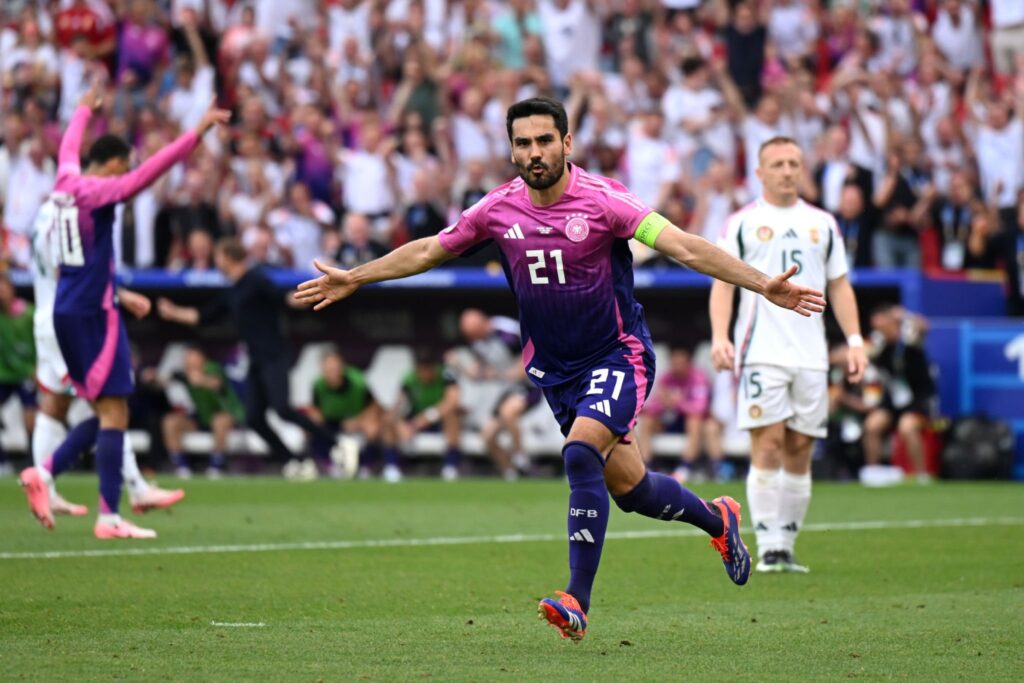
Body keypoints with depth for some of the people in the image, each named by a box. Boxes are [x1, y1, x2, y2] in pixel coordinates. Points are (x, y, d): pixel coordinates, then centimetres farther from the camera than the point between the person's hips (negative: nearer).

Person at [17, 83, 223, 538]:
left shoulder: (66, 184, 9)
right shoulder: (97, 191, -12)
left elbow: (69, 147, 31)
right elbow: (152, 169, -23)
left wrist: (85, 109, 50)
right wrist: (199, 131, -24)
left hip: (67, 312, 9)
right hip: (92, 312, -9)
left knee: (106, 414, 14)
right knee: (113, 414, -8)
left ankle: (43, 474, 5)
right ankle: (109, 517, -12)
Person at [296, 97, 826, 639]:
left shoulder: (601, 200, -16)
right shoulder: (498, 209, -3)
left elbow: (683, 247, -23)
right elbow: (428, 251, 13)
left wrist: (763, 285, -33)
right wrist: (353, 279, 15)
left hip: (617, 355, -5)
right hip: (553, 367, 5)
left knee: (581, 451, -27)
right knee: (626, 486, 9)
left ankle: (578, 602, -22)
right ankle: (717, 520, 40)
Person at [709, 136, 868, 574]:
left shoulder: (823, 224, 15)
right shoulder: (741, 224, 5)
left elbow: (839, 286, 17)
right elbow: (723, 282, 0)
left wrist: (855, 340, 7)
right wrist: (719, 336, -14)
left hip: (811, 353, 4)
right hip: (760, 352, -4)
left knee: (800, 449, 3)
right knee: (768, 443, -12)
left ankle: (786, 545, 9)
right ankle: (768, 547, -11)